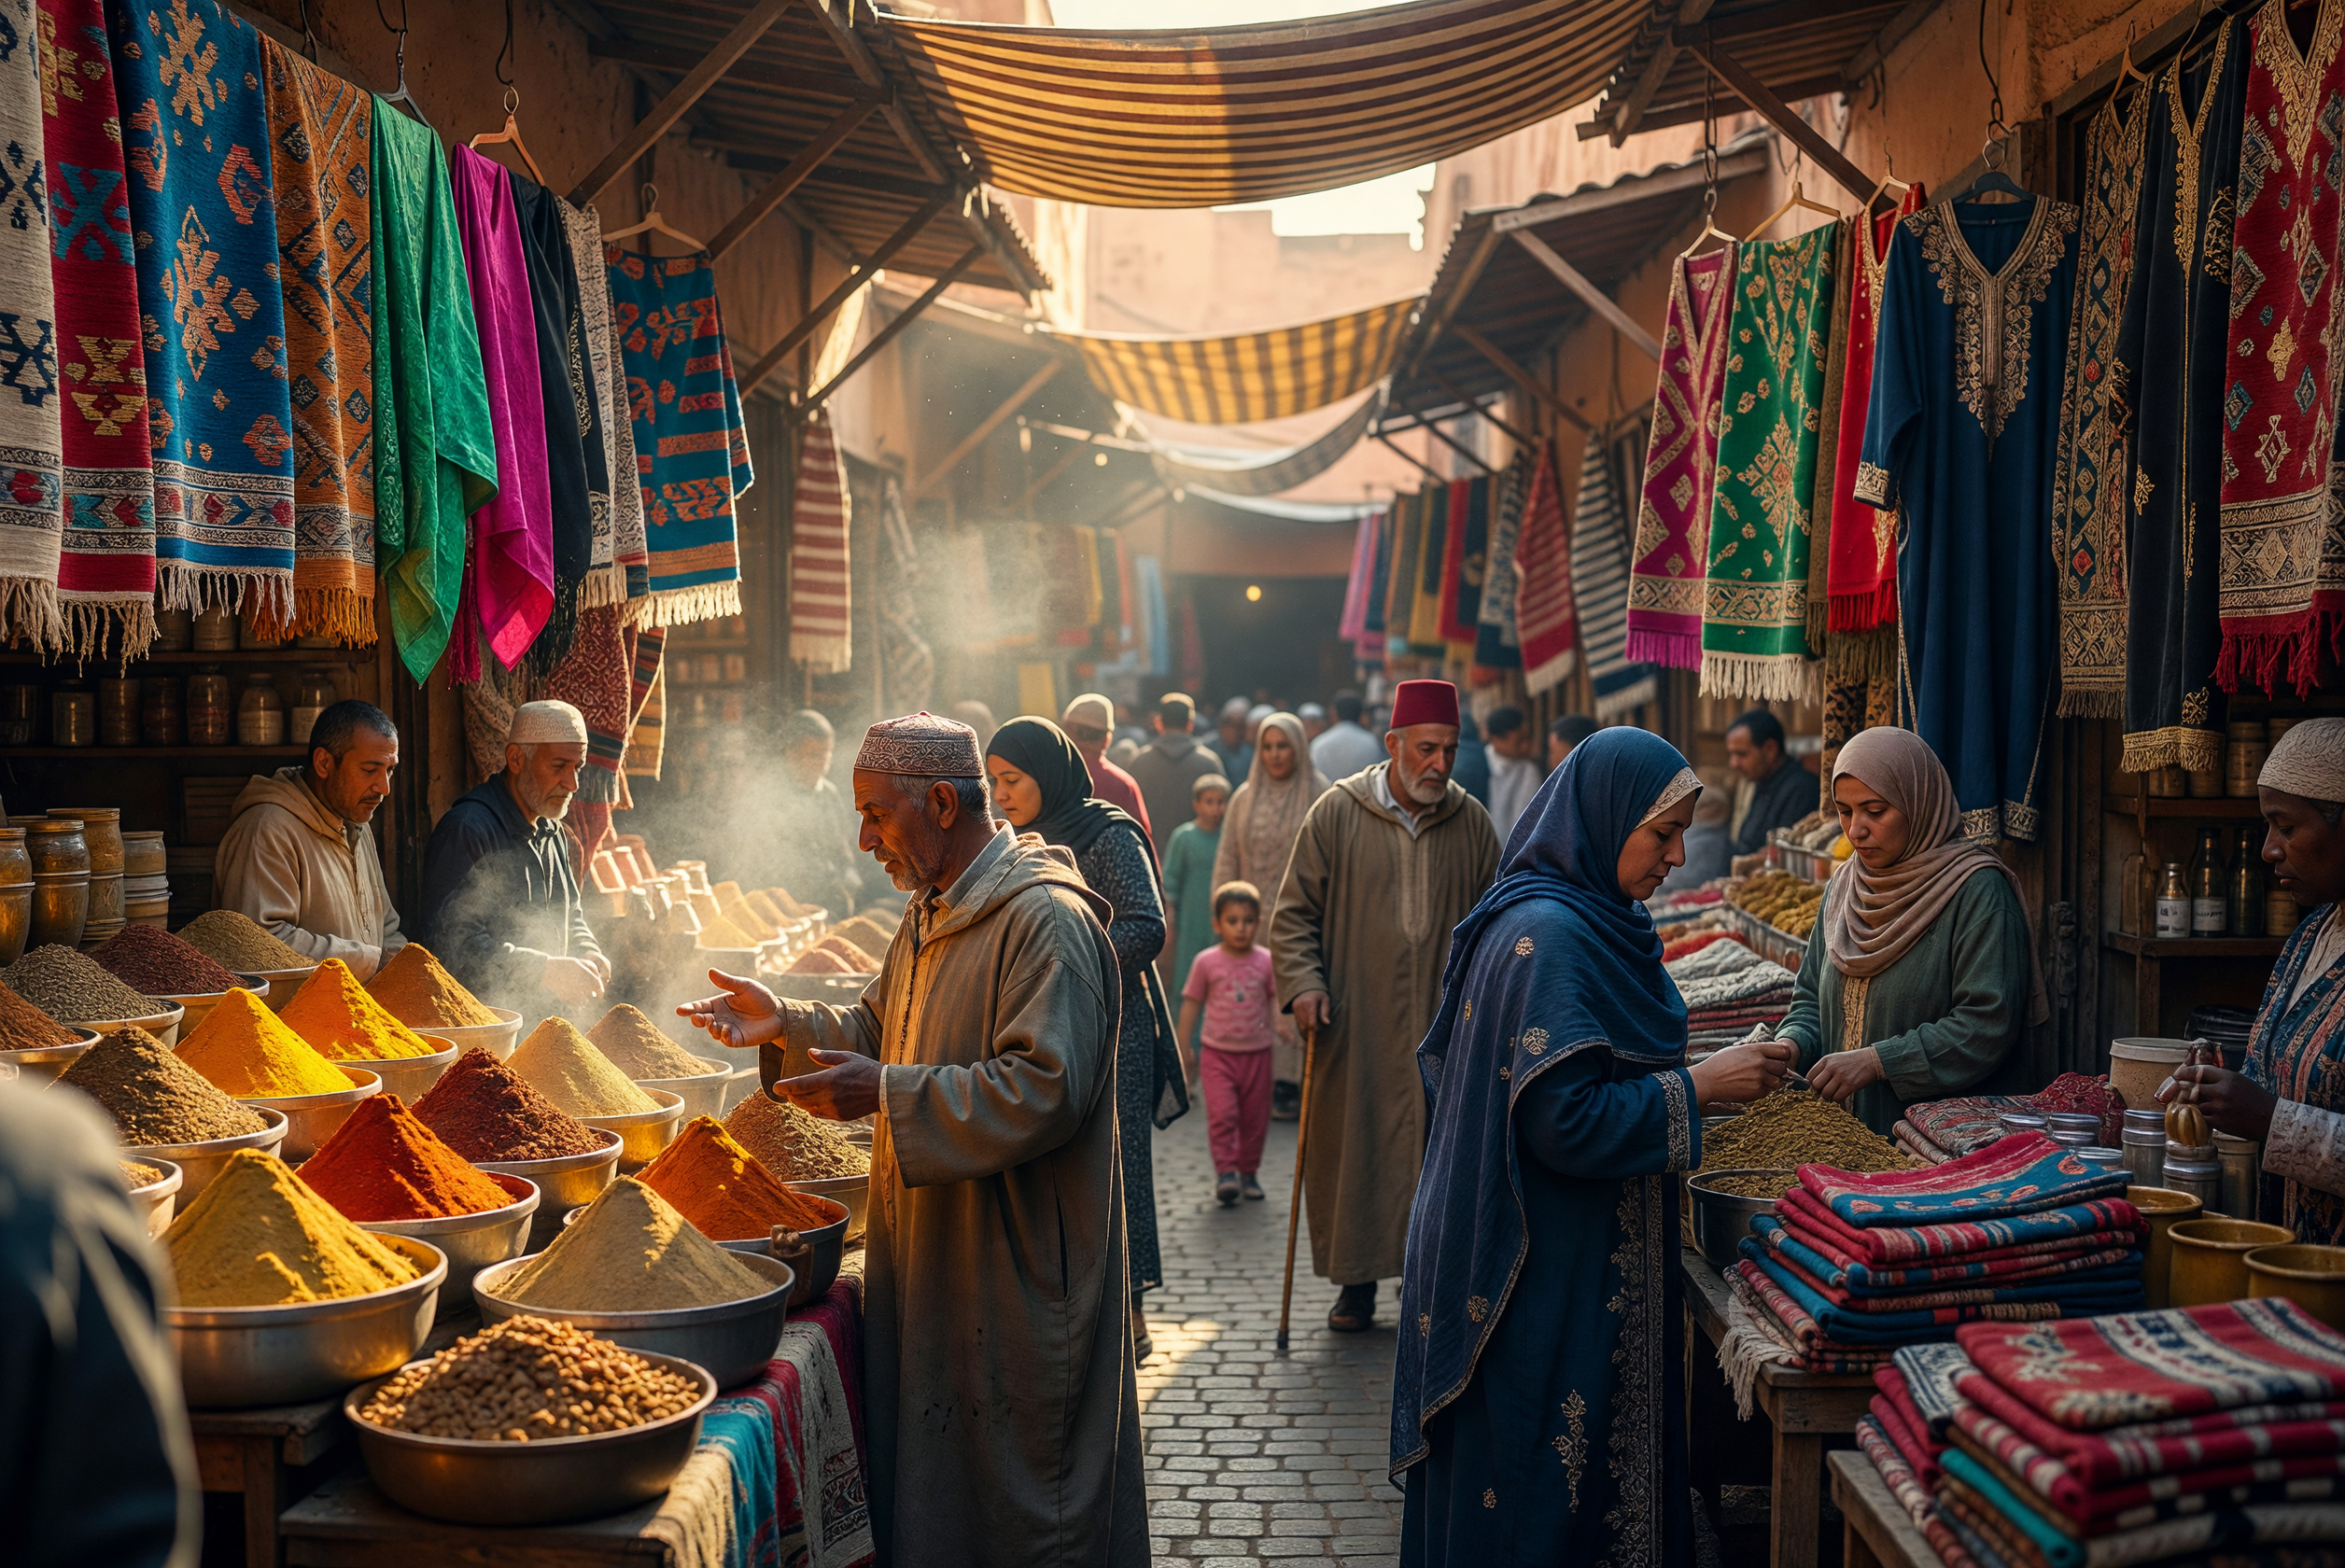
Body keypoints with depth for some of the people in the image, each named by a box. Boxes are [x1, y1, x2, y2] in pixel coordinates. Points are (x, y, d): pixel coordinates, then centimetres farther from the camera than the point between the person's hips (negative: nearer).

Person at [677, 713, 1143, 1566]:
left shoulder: (1049, 921, -19)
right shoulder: (932, 915, 13)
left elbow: (1044, 1090, -27)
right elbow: (878, 1033, 22)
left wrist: (885, 1095, -26)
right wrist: (784, 1023, 4)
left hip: (1018, 1269, -9)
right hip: (933, 1255, 9)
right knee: (926, 1479, 17)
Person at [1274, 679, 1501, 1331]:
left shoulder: (1471, 822, 5)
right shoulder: (1336, 814, -2)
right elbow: (1294, 912, 2)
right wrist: (1303, 981, -10)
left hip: (1445, 1028, 2)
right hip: (1355, 1026, -1)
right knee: (1351, 1147, 3)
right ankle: (1358, 1280, 17)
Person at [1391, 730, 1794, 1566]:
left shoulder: (1578, 917, 10)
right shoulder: (1548, 935, -22)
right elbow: (1566, 1122, -25)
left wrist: (1691, 1070, 10)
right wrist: (1700, 1084, -18)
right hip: (1544, 1273, -10)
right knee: (1543, 1487, 2)